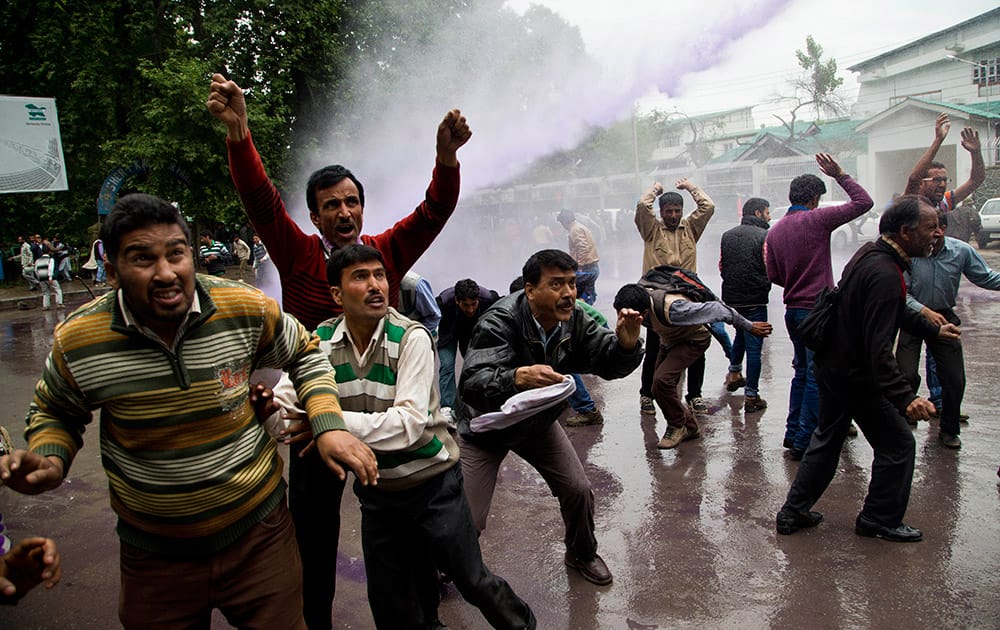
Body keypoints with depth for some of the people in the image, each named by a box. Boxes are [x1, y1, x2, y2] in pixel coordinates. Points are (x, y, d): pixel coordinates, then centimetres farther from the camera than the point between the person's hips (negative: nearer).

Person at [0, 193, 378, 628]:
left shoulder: (248, 309, -16)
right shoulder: (77, 341, -13)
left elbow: (304, 355, 3)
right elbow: (55, 413, 9)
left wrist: (329, 424, -11)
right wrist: (49, 460, -12)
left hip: (259, 531, 0)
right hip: (154, 555, 1)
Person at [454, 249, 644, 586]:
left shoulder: (574, 320, -15)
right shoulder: (499, 322, -32)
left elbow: (611, 365, -13)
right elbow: (471, 384, -43)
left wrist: (626, 342, -35)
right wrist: (519, 377, -61)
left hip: (538, 420, 5)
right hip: (486, 426, -5)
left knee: (578, 490, 5)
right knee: (468, 519, -8)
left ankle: (582, 554, 37)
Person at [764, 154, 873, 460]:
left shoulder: (774, 230, 8)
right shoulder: (817, 219, -11)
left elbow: (773, 274, 12)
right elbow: (863, 202, -6)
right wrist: (840, 175, 1)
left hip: (792, 309, 7)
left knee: (802, 372, 18)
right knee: (817, 377, -2)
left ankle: (792, 433, 22)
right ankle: (803, 441, -1)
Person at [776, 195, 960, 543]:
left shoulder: (870, 253, 5)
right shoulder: (884, 274, -28)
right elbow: (878, 350, -34)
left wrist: (934, 329, 26)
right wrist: (905, 398, -40)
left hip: (831, 366, 10)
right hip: (855, 377, -10)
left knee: (827, 439, 21)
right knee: (897, 445, 8)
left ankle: (793, 513, 29)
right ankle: (881, 520, 24)